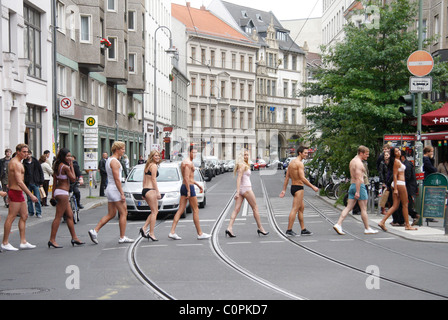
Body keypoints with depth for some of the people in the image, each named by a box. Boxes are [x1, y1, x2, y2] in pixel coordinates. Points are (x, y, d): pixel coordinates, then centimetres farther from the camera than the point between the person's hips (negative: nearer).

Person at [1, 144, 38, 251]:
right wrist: (31, 195, -24)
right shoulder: (16, 164, -17)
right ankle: (5, 243, 0)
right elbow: (19, 182, -24)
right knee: (11, 217, -5)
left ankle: (23, 242, 14)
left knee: (24, 216, 12)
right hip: (16, 192, -11)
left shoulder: (13, 162, 16)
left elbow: (9, 181, 22)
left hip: (17, 193, 11)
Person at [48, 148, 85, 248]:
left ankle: (74, 238, 20)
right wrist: (71, 165, -4)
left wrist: (53, 194, 19)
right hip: (63, 193, -10)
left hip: (58, 191, 10)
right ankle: (52, 240, -4)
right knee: (58, 217, -6)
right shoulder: (65, 167, -16)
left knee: (70, 215, 14)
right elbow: (73, 178, -7)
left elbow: (54, 180, 14)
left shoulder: (57, 165, 11)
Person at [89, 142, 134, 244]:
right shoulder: (115, 161, -15)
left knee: (111, 214, 11)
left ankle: (95, 231, 4)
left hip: (110, 189, 10)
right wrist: (122, 193, -20)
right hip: (115, 189, -10)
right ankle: (122, 237, 2)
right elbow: (117, 179, -20)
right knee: (123, 213, -2)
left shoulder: (109, 160, 16)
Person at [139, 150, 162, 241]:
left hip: (145, 190, 9)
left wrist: (144, 193, 23)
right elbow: (153, 179, -15)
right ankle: (151, 233, -4)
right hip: (150, 190, -9)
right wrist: (158, 192, -15)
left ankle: (144, 228, 4)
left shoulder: (147, 165, 19)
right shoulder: (154, 165, -8)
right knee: (154, 212, -4)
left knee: (155, 211, 14)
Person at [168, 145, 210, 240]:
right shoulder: (189, 163, -15)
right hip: (189, 187, -9)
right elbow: (186, 178, -23)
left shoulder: (184, 162, 17)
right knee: (195, 210, -1)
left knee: (180, 210, 5)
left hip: (184, 187, 9)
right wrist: (189, 191, -24)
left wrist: (198, 184, 30)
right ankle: (200, 234, 4)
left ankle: (172, 232, -2)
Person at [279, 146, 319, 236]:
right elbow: (303, 178, -21)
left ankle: (303, 229, 20)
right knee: (295, 209, -8)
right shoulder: (299, 163, -15)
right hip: (298, 188, -10)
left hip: (293, 187, 10)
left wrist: (284, 190, 15)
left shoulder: (292, 162, 14)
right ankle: (289, 230, -8)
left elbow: (287, 177, 14)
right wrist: (313, 187, -16)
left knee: (302, 207, 17)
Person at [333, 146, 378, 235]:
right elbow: (358, 178, -22)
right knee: (364, 209, 1)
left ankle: (338, 224, -6)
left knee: (348, 207, 4)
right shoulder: (359, 163, -15)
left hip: (352, 185, 9)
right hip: (359, 186, -9)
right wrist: (357, 192, -25)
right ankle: (367, 229, 9)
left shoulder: (352, 161, 16)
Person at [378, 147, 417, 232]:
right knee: (405, 205, 1)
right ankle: (407, 225, 9)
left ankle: (382, 222, -4)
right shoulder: (396, 161, -11)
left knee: (395, 206, 5)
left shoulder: (398, 161, 18)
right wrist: (395, 188, -20)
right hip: (400, 184, -9)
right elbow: (395, 175, -16)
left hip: (398, 184, 9)